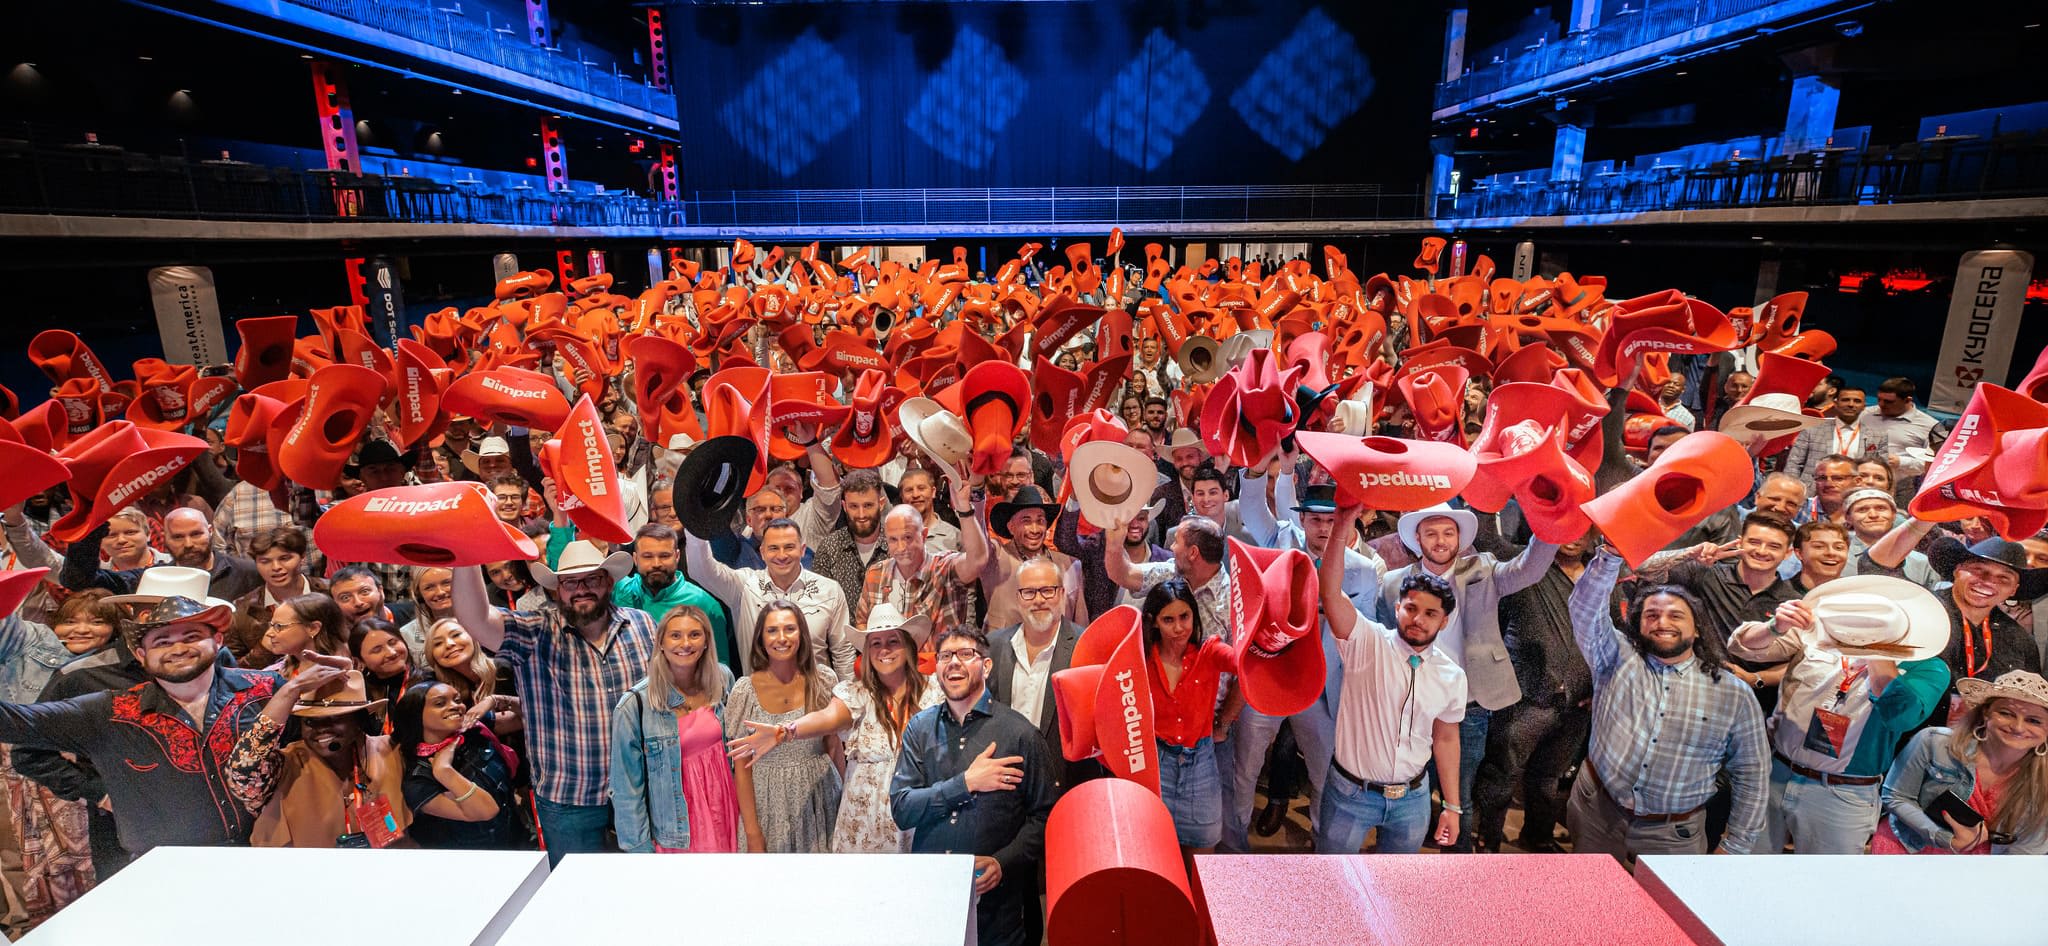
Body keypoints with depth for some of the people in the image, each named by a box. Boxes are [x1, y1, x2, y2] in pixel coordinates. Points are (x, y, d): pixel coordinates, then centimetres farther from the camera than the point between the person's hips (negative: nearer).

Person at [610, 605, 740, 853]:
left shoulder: (723, 679, -4)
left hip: (725, 809, 4)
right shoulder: (635, 706, -15)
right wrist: (640, 848, -7)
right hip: (675, 830, -3)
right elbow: (627, 786, -9)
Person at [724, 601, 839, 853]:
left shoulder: (824, 679, -5)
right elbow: (742, 766, -5)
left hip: (819, 796, 2)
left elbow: (834, 745, 5)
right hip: (769, 800, -1)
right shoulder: (745, 691, -9)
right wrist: (752, 830, -7)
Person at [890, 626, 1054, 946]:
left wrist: (1004, 862, -17)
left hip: (995, 902, -2)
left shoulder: (1019, 732, -7)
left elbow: (1043, 818, -3)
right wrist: (966, 783, -16)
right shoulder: (920, 728, 2)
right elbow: (901, 810, -6)